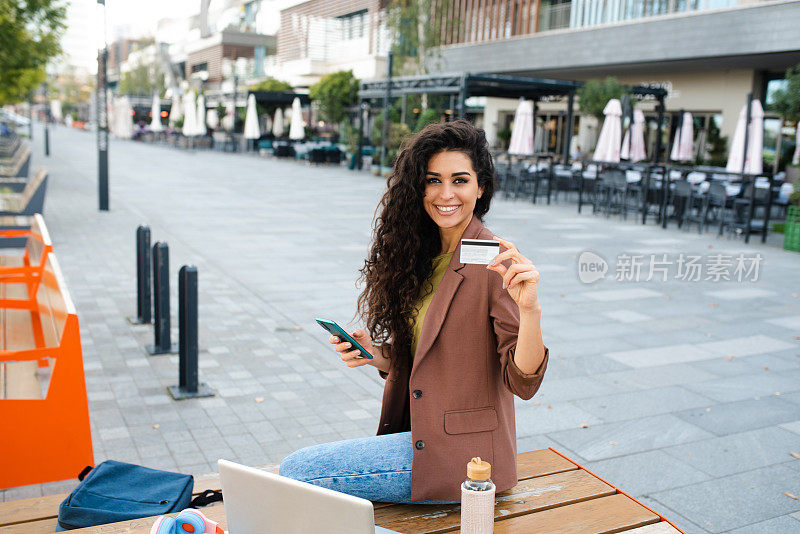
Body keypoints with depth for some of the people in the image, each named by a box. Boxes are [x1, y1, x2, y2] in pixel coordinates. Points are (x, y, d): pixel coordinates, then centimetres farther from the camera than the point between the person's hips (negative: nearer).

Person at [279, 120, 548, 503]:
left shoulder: (496, 264, -16)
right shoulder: (422, 255, 7)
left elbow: (523, 382, -18)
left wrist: (529, 309, -34)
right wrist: (375, 354, -5)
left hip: (460, 454, -7)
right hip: (419, 434, 7)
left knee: (296, 471, -11)